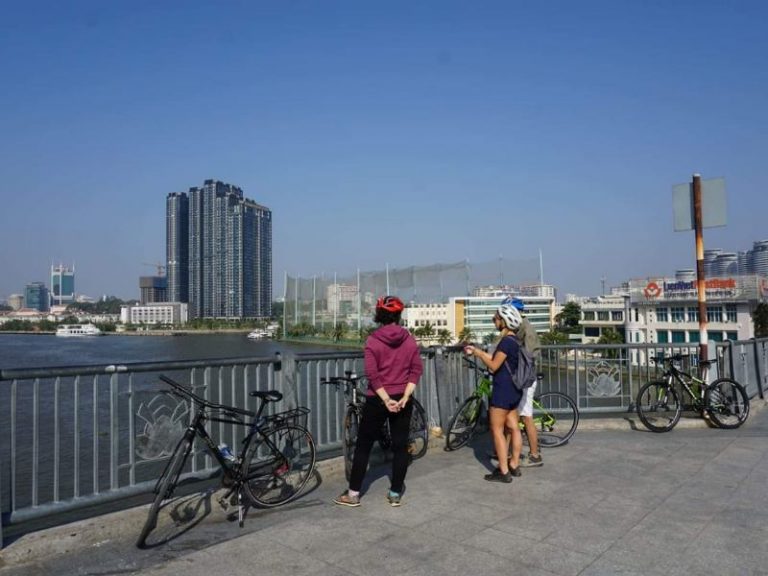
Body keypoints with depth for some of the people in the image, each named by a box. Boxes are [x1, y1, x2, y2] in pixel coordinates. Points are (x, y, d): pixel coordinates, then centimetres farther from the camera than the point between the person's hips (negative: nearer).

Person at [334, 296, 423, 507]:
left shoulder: (373, 341, -9)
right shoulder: (409, 339, 0)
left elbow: (372, 375, -16)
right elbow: (417, 370, -4)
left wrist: (386, 400, -15)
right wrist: (404, 397, -10)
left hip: (377, 400, -2)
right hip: (402, 400, 3)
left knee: (363, 445, 9)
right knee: (400, 446, 11)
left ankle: (353, 493, 14)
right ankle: (395, 493, 18)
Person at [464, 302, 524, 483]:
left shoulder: (506, 341, -19)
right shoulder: (514, 341, 11)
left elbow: (493, 365, -19)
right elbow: (497, 359, 14)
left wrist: (478, 353, -5)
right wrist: (477, 351, 12)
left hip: (503, 390, -10)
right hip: (514, 390, 10)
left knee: (497, 430, -2)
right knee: (513, 428, 14)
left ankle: (503, 472, 1)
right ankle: (514, 465, 23)